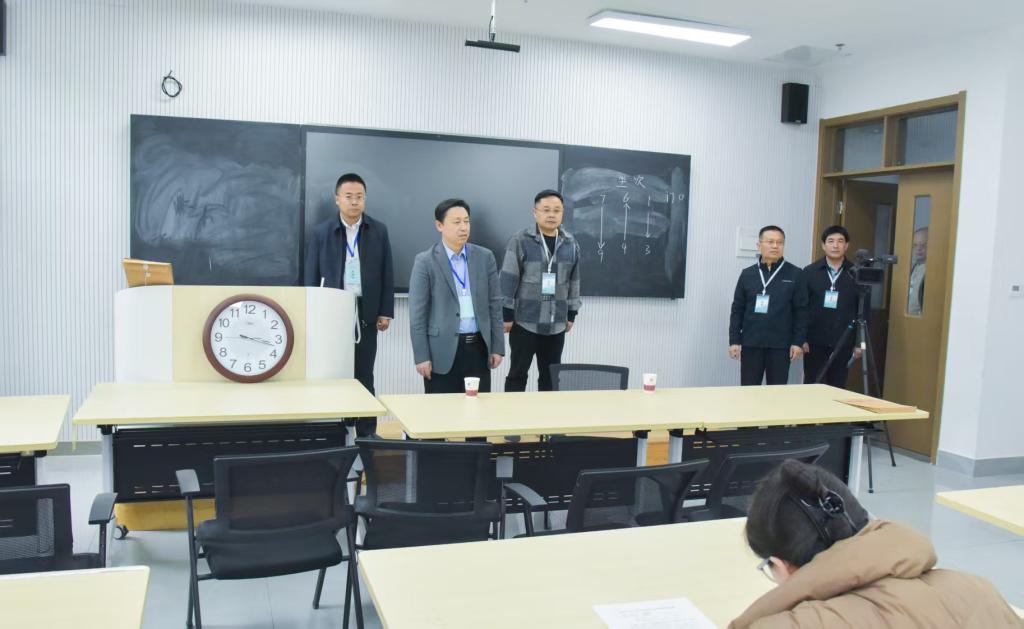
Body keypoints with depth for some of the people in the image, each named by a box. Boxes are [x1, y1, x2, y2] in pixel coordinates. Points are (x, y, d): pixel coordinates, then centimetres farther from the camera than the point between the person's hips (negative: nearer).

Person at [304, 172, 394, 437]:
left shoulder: (379, 231, 4)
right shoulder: (321, 232, 2)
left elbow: (387, 274, 5)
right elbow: (311, 276, 3)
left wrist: (385, 312, 1)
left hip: (366, 312, 0)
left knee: (364, 376, 7)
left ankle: (367, 433, 15)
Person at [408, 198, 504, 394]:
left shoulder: (485, 257, 7)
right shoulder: (425, 261, -4)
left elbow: (494, 304, 9)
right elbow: (417, 313, -5)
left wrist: (497, 347, 5)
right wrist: (421, 356, -9)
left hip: (478, 347, 3)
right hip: (442, 350, -3)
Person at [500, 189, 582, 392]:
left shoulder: (571, 244, 6)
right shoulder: (520, 241, -7)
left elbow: (573, 281, 13)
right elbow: (508, 280, -8)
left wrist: (571, 314, 13)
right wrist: (506, 314, -9)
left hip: (556, 324, 4)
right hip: (524, 322, -4)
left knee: (551, 375, 11)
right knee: (518, 373, 4)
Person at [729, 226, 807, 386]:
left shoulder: (794, 274, 0)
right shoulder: (747, 274, 4)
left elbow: (801, 311, 0)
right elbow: (737, 310, 6)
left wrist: (798, 341, -5)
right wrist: (734, 340, 1)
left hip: (780, 346, -1)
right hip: (750, 344, 1)